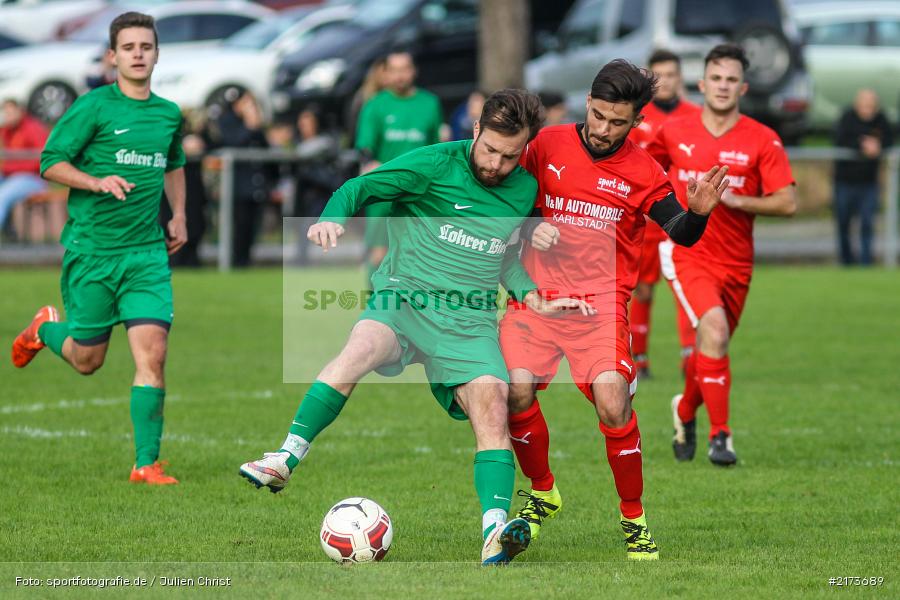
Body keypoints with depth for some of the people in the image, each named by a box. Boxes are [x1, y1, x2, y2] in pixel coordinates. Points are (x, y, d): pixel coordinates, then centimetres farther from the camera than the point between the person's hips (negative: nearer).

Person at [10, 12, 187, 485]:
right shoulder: (94, 107, -7)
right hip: (91, 247, -3)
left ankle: (146, 464, -6)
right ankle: (46, 329, 41)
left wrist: (178, 216, 20)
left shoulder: (169, 114, 10)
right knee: (87, 360, 7)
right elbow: (51, 163, -8)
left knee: (152, 354, -10)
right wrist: (98, 183, -23)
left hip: (147, 252, 3)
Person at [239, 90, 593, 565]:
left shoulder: (524, 190, 13)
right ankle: (284, 462, -30)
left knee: (491, 406, -19)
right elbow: (359, 188, -6)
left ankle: (495, 534, -26)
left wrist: (534, 301, 15)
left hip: (470, 321, 4)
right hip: (404, 297, -4)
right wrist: (333, 219, -26)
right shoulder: (434, 165, -3)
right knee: (361, 348, -34)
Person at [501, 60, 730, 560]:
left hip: (601, 299, -2)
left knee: (612, 402, -20)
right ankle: (542, 493, 12)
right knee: (515, 390, -16)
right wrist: (528, 228, -5)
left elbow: (680, 233, -6)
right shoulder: (548, 144, 4)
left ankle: (635, 520, -2)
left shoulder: (644, 172, 1)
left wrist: (697, 213, -28)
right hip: (538, 291, 2)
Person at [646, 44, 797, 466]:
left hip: (736, 263, 2)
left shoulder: (763, 141, -4)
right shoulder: (674, 133, 0)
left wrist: (736, 200, -21)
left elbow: (787, 203, -12)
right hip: (686, 254, -2)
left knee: (710, 349, 12)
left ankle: (686, 410, 45)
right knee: (714, 329, -25)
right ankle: (719, 436, -21)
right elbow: (646, 167, 22)